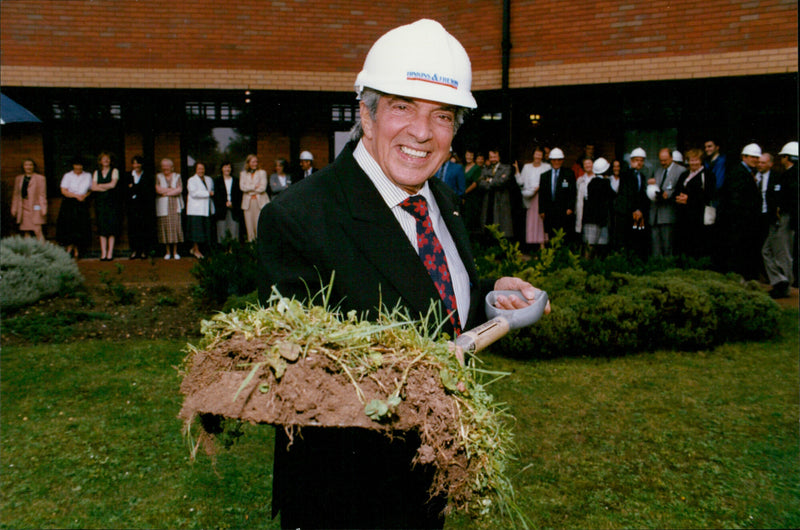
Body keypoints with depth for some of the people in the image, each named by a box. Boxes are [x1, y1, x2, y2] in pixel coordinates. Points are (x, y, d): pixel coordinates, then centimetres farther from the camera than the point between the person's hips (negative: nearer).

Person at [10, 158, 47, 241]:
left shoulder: (40, 178, 2)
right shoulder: (18, 178, 15)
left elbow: (42, 195, -2)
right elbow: (16, 195, 17)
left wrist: (43, 209, -7)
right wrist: (14, 209, 13)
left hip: (35, 207, -4)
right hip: (24, 208, 4)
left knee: (37, 231, -12)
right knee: (26, 232, 4)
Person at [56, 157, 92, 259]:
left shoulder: (88, 176, 11)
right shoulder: (67, 176, 4)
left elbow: (90, 190, 15)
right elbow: (64, 191, -3)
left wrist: (85, 195, -5)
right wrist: (76, 196, -13)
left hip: (82, 204, 1)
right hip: (69, 204, -1)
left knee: (81, 227, -4)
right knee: (69, 226, -8)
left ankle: (77, 250, 4)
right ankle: (69, 247, 3)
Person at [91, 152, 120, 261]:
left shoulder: (114, 171, 6)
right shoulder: (96, 172, 14)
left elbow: (113, 184, -8)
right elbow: (93, 187, 2)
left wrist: (100, 185, 1)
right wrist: (107, 187, -6)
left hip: (111, 202, -3)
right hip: (100, 202, 3)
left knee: (111, 227, -6)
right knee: (102, 227, -1)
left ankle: (110, 252, -2)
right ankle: (103, 253, 0)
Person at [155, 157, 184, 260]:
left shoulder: (177, 176, 11)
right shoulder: (158, 177, 11)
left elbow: (179, 190, -3)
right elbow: (158, 190, -5)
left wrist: (165, 192, -5)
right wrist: (173, 189, -3)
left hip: (175, 206, 0)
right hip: (162, 207, 0)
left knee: (175, 227, -7)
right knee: (165, 228, -4)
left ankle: (175, 252, 0)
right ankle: (168, 252, 4)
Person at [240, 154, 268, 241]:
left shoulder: (262, 172, 9)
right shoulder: (243, 173, 15)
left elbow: (263, 188, -4)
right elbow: (242, 187, -1)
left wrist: (249, 189, -1)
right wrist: (255, 186, -6)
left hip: (260, 201, -2)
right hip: (248, 202, 2)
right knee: (249, 224, -1)